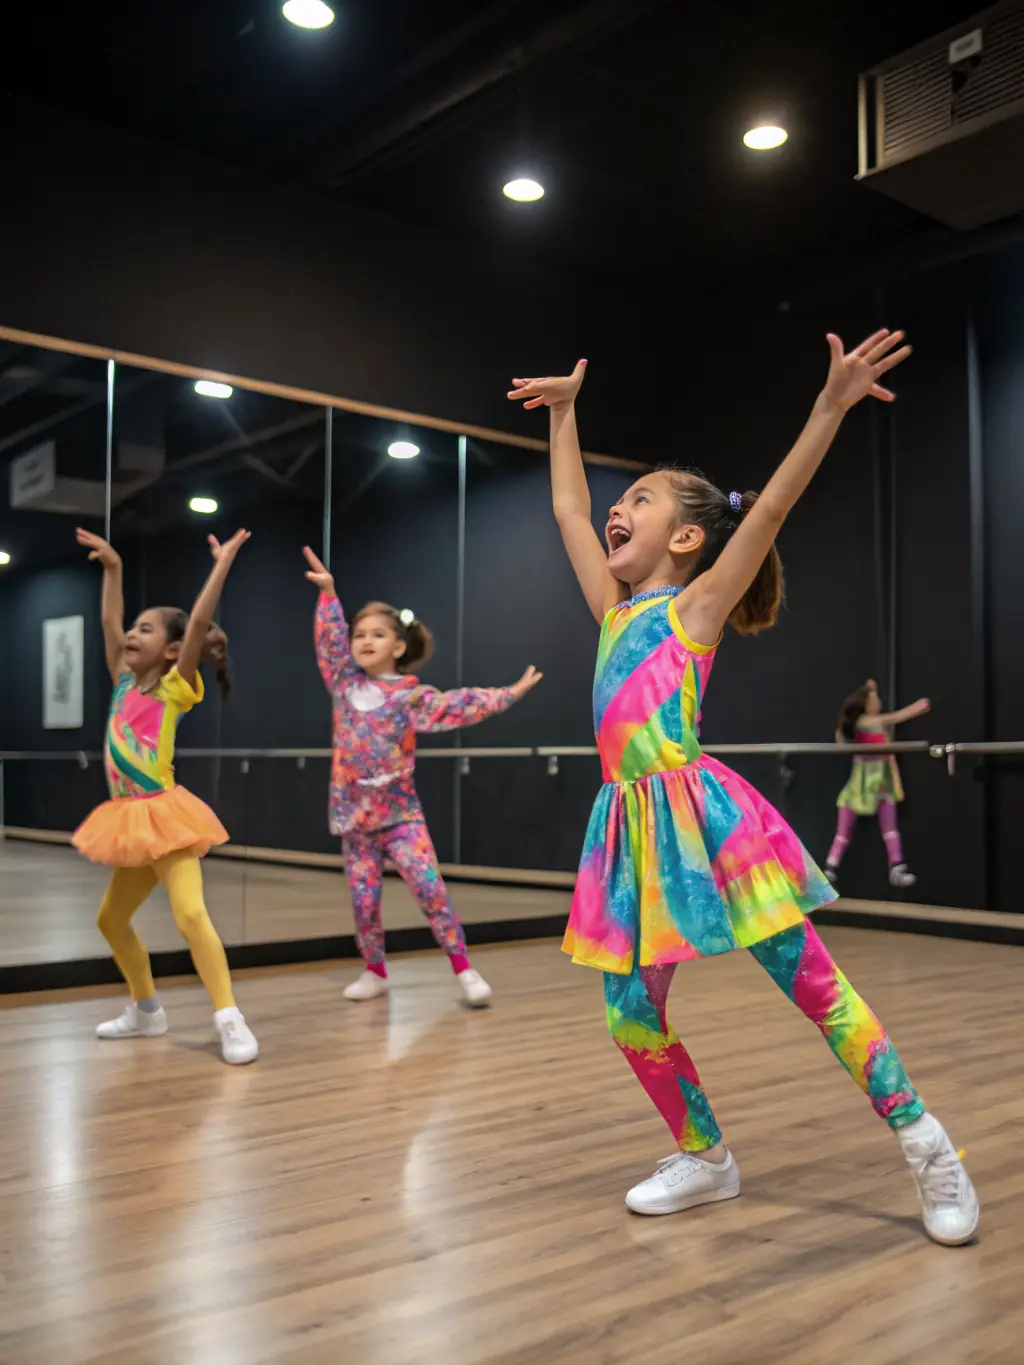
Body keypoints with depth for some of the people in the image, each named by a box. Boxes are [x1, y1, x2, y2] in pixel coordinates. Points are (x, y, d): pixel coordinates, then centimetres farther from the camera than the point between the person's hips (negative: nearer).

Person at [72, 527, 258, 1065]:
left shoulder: (175, 688, -7)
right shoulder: (124, 684, 11)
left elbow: (199, 622, -16)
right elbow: (109, 623, 12)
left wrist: (222, 563, -15)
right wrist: (112, 568, 12)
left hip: (164, 815, -8)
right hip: (129, 819, 8)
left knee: (190, 914, -21)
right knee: (111, 919, 16)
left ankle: (229, 1020, -20)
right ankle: (146, 1010, 31)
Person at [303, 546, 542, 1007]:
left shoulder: (410, 695, -5)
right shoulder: (345, 684, 5)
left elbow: (460, 705, -8)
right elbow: (330, 640, 6)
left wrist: (510, 693, -10)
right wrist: (327, 591, 1)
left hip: (400, 811, -3)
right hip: (354, 812, 3)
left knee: (430, 887, -11)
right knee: (363, 898, 6)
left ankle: (463, 969, -3)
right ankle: (375, 972, 25)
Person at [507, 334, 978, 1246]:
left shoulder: (697, 604, 1)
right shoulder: (616, 608, 17)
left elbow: (770, 508, -10)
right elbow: (568, 508, 26)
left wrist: (833, 403, -18)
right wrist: (564, 414, 32)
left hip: (702, 813, -6)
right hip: (635, 825, 6)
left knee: (812, 981, -2)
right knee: (633, 1014, 7)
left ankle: (922, 1140, 13)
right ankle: (705, 1158, 26)